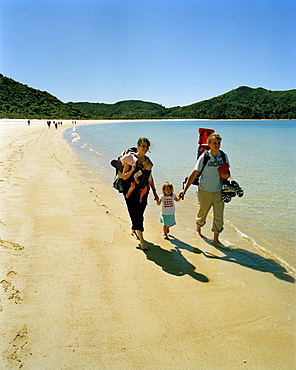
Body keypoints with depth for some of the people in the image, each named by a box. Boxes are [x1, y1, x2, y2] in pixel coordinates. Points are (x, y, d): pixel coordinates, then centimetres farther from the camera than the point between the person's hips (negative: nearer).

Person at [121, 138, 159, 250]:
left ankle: (134, 231, 39)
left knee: (139, 214, 14)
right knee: (135, 214, -8)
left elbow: (150, 177, 13)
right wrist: (132, 170, -29)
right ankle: (141, 240, -4)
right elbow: (124, 177, -12)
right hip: (131, 192, -5)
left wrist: (154, 192, 13)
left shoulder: (147, 159, 6)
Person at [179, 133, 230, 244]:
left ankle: (216, 238, 19)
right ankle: (198, 229, 42)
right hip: (205, 191, -3)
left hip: (218, 191, 3)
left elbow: (227, 172, 12)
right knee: (202, 213, 14)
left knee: (219, 216, 3)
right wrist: (185, 189, -14)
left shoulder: (224, 156, 0)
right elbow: (194, 174, -10)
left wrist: (226, 175, -13)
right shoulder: (204, 157, -12)